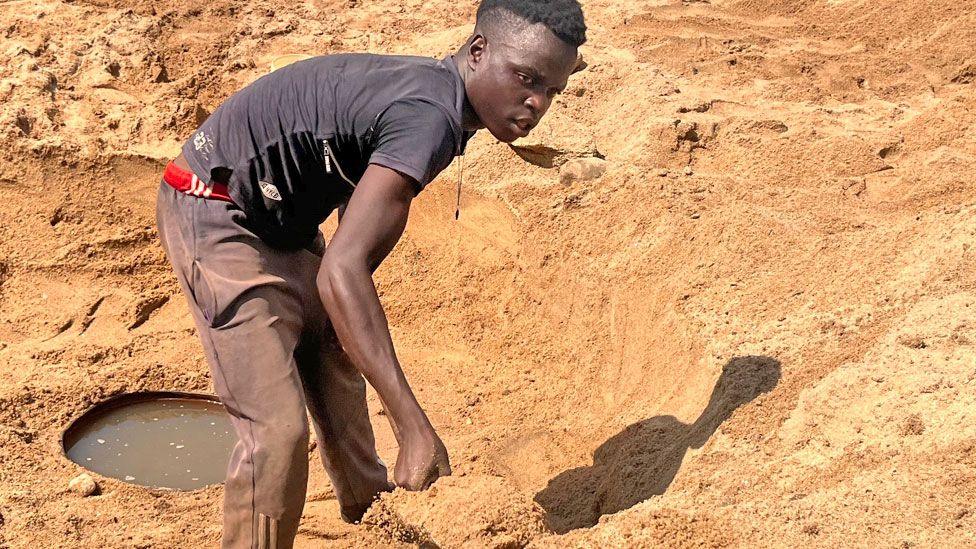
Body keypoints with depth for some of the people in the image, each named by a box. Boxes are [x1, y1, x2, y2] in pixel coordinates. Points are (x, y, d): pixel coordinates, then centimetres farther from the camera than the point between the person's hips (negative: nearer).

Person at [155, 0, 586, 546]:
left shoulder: (431, 89, 0)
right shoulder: (430, 117, -32)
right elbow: (338, 272, -42)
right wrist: (415, 428, -43)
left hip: (281, 222, 10)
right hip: (216, 215, -10)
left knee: (336, 374, 22)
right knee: (278, 427, -14)